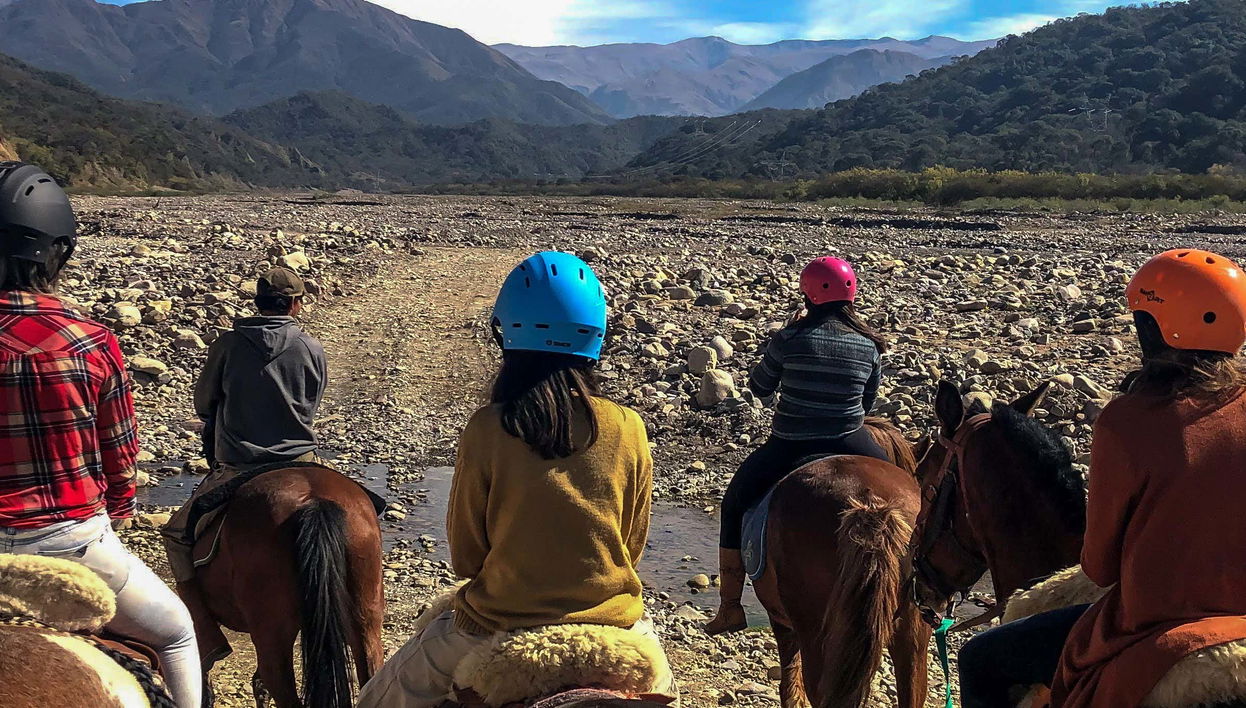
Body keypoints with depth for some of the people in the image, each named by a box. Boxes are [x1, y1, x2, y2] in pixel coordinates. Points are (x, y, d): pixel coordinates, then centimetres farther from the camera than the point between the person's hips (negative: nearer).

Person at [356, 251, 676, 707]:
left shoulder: (485, 431, -17)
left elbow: (464, 558, -5)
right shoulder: (629, 431, -12)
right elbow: (633, 545, 1)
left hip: (498, 628, -2)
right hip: (613, 624, 2)